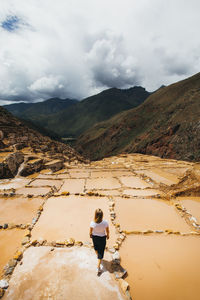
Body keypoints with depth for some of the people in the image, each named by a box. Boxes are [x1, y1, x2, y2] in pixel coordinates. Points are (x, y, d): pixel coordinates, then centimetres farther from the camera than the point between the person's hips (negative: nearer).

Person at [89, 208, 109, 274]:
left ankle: (98, 256, 62)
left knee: (96, 247, 33)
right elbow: (107, 231, -14)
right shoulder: (105, 223, -32)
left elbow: (90, 231, -11)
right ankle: (98, 267, 24)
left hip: (94, 237, 2)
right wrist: (107, 235, 8)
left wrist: (90, 235, 11)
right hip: (102, 238, -2)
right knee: (101, 251, 19)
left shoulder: (92, 223, -30)